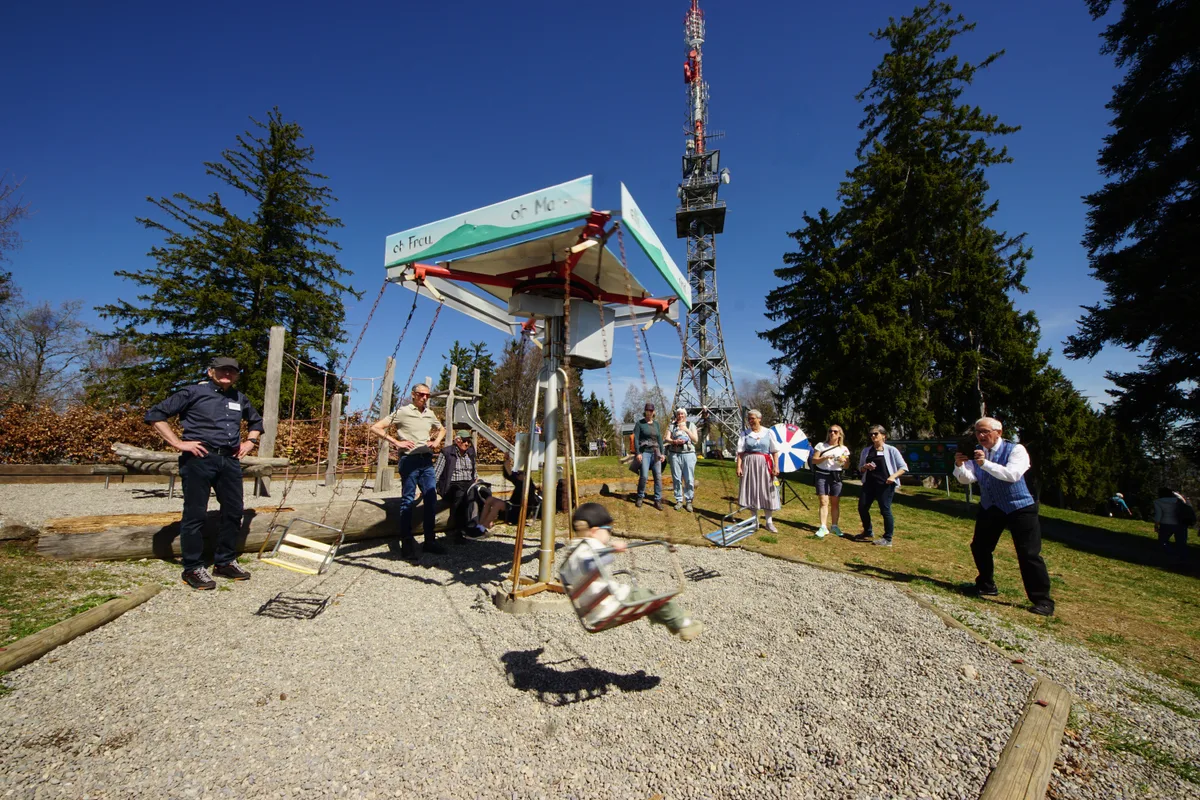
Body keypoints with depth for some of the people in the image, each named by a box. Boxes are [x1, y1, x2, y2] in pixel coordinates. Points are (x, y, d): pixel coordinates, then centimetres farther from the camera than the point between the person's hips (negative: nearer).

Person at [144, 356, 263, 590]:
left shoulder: (240, 399, 16)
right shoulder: (194, 393, -1)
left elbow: (256, 421, 33)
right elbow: (155, 414, -4)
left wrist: (250, 442, 16)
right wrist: (178, 443, -10)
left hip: (230, 460, 6)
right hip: (199, 459, -6)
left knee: (234, 512, 9)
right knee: (195, 514, 0)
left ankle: (225, 562, 22)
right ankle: (193, 568, 11)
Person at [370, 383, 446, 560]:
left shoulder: (430, 414, 12)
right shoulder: (402, 412, -3)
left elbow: (442, 430, 31)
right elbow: (375, 428, -5)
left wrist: (437, 441, 10)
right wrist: (396, 442, -13)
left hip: (427, 460, 6)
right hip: (410, 460, -5)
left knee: (431, 500, 6)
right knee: (408, 501, -1)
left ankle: (429, 540, 17)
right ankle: (406, 544, 7)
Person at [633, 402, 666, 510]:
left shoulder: (656, 424, 14)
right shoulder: (640, 423, 1)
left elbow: (660, 439, 15)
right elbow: (636, 439, -4)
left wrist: (662, 453, 8)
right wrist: (637, 453, -12)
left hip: (656, 453, 4)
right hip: (644, 452, -4)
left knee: (658, 476, -2)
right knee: (644, 476, -12)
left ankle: (658, 500, 7)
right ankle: (640, 497, 10)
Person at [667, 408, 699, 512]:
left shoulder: (691, 425, 11)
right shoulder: (672, 426, 13)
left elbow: (696, 439, 3)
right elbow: (667, 439, 4)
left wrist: (686, 430, -7)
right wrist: (675, 441, -16)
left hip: (688, 454, -1)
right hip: (675, 454, 1)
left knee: (689, 480, -4)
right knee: (676, 479, 0)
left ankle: (689, 501, 5)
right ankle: (679, 501, 9)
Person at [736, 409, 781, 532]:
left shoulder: (768, 432, 2)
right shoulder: (745, 433, 2)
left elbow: (775, 451, 2)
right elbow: (740, 452, -1)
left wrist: (776, 466, -5)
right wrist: (739, 466, -9)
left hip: (764, 464, 0)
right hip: (749, 464, 1)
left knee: (766, 492, 4)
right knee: (752, 491, 6)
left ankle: (769, 522, 15)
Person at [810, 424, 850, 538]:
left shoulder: (843, 449, 10)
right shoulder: (821, 445, 4)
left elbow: (846, 466, 9)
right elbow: (813, 460, -1)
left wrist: (843, 461, -12)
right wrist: (825, 458, -16)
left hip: (836, 476, 2)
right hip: (822, 475, -2)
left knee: (835, 503, 5)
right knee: (824, 502, -10)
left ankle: (834, 526, 19)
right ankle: (823, 527, -14)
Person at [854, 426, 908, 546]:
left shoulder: (891, 450, -1)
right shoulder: (866, 451, 12)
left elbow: (903, 467, -1)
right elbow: (860, 468, 17)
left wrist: (893, 476, -16)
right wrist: (865, 467, -5)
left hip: (885, 485, -5)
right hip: (869, 483, 5)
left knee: (885, 510, -3)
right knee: (862, 507, 4)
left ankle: (888, 539, 10)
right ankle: (868, 533, 24)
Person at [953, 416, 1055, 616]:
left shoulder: (1015, 450, -14)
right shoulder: (975, 452, -2)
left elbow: (1012, 475, -30)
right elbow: (966, 479, -11)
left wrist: (985, 463, -40)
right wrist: (959, 465, -30)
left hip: (1019, 508, -5)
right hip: (990, 507, 5)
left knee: (1029, 554, -5)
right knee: (979, 547, 11)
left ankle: (1042, 600, 9)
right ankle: (986, 585, 32)